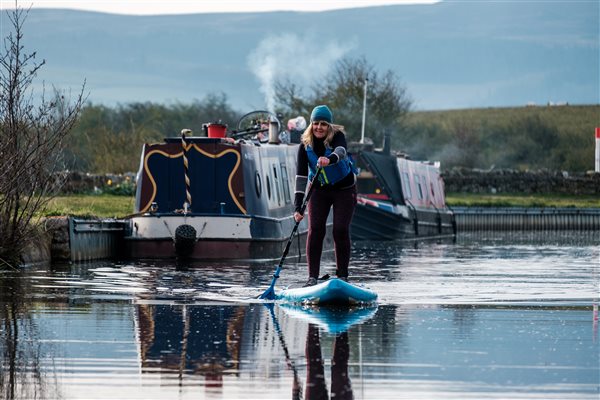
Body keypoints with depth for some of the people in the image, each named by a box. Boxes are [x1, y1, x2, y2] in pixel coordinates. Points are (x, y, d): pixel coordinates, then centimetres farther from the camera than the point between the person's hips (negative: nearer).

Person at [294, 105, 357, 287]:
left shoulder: (337, 136, -19)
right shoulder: (305, 146, -14)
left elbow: (340, 151, -43)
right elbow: (301, 176, -20)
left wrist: (330, 160, -68)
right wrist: (298, 207, -30)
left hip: (343, 190, -2)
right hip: (319, 191, 2)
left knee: (341, 230, -8)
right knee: (315, 229, -10)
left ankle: (342, 275, 3)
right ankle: (312, 276, -8)